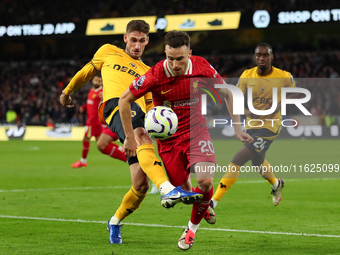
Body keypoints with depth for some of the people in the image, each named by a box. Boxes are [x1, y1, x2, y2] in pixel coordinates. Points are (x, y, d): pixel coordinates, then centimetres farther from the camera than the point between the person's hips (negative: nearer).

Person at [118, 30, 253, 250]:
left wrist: (237, 127, 2)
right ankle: (206, 204, 41)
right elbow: (124, 100, -9)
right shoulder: (156, 75, -20)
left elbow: (227, 93, 2)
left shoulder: (202, 68, -15)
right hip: (169, 139, 0)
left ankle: (193, 227, 4)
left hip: (197, 131, 0)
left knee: (205, 181, -22)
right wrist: (130, 138, -8)